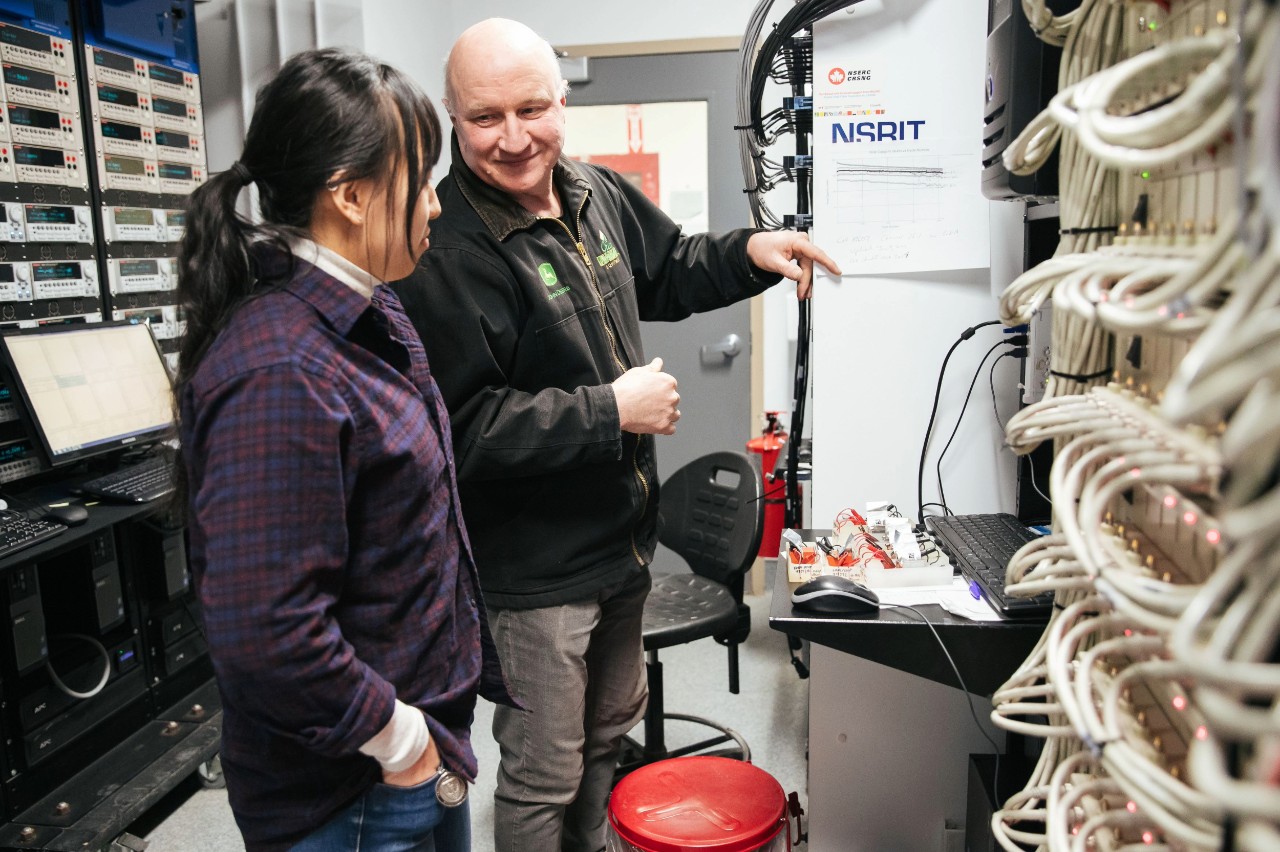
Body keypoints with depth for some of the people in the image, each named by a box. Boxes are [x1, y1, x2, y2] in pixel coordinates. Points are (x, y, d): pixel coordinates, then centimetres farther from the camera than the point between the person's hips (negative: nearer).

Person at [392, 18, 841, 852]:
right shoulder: (448, 249, -23)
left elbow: (667, 272, 20)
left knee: (611, 724, 28)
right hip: (537, 564, -8)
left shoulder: (597, 193, 2)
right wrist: (611, 411, -25)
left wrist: (750, 251, 3)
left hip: (624, 533, 9)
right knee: (544, 775, 9)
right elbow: (461, 428, -28)